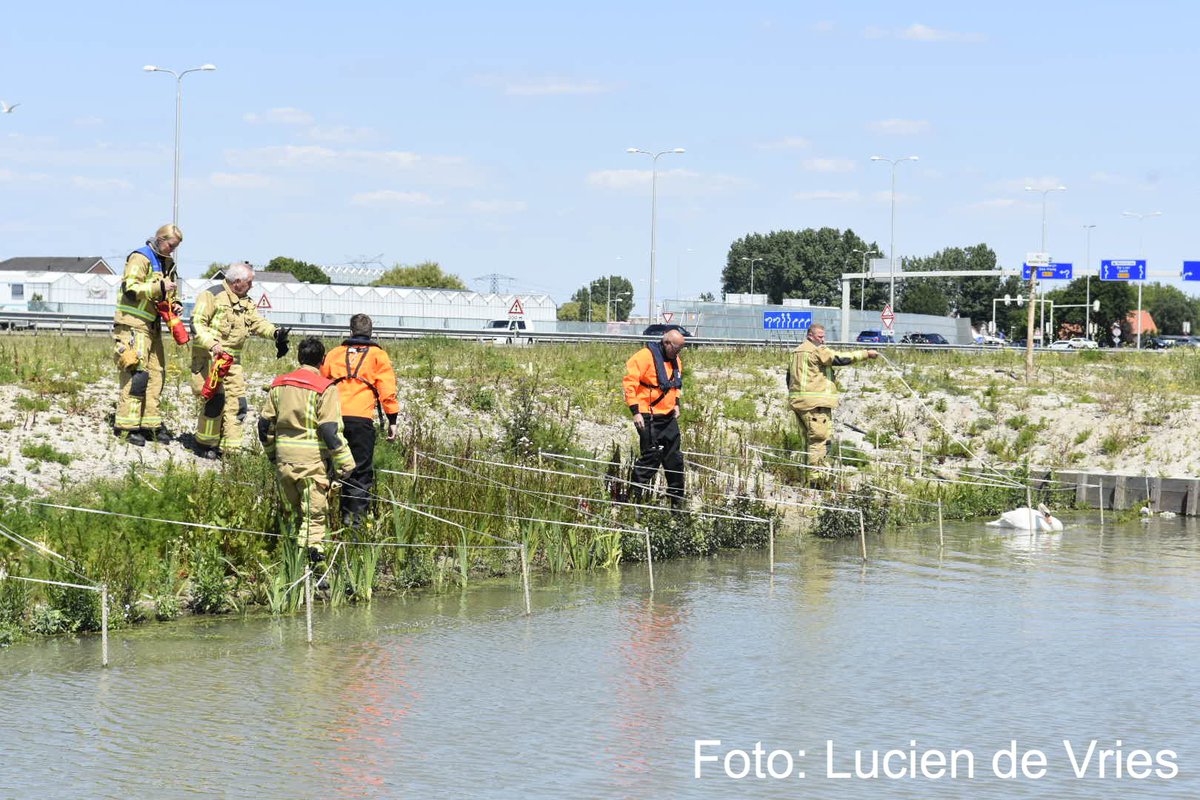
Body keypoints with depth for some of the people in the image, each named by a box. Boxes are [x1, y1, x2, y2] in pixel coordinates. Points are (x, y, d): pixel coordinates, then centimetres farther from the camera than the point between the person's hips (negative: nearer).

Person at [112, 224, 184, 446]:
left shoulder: (167, 263, 18)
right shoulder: (140, 258, -9)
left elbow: (168, 294, 30)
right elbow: (130, 289, -20)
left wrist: (174, 303, 9)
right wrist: (159, 287, -24)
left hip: (152, 326, 9)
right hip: (132, 325, -9)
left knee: (156, 374, 9)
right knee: (135, 374, -14)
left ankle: (151, 423, 15)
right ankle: (126, 426, -14)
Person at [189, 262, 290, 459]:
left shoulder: (245, 302, 18)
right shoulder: (212, 295, -8)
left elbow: (257, 322, 9)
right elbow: (197, 324, -15)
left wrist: (275, 333, -12)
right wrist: (212, 344, -29)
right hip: (209, 356, -8)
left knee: (236, 402, 4)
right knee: (215, 399, -15)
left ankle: (230, 448, 10)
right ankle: (206, 444, 0)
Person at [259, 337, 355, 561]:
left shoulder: (279, 384, 8)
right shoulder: (325, 388, -8)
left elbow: (265, 423, 13)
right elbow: (330, 430, -12)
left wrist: (271, 453, 27)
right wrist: (345, 463, -7)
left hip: (283, 459, 5)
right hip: (312, 459, -5)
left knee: (294, 509, 17)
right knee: (314, 509, -2)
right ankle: (314, 544, -16)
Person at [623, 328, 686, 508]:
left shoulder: (675, 360, 12)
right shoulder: (646, 356, -14)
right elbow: (629, 382, -17)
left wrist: (676, 404, 16)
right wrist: (635, 411, -20)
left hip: (669, 417, 8)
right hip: (649, 418, -8)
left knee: (674, 458, 10)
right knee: (651, 458, -9)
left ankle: (677, 500, 20)